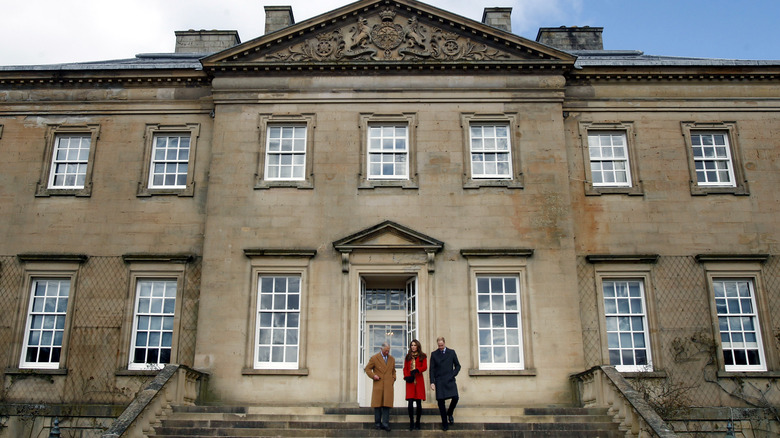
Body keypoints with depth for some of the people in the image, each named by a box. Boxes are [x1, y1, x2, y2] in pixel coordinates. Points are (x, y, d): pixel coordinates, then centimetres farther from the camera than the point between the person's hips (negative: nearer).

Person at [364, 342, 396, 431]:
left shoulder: (392, 359, 15)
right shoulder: (374, 358, 2)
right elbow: (367, 369, 5)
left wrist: (393, 379, 10)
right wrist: (373, 375, -9)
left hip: (388, 386, 2)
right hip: (378, 385, -2)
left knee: (387, 404, -4)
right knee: (377, 405, 1)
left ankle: (385, 423, -2)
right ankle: (378, 423, 10)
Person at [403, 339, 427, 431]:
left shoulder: (422, 356, 9)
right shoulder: (408, 357, 16)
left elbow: (425, 367, -3)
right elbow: (405, 368, 13)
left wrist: (416, 370, -19)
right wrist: (406, 377, -4)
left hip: (419, 381, -1)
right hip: (410, 381, 1)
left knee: (418, 402, -1)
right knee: (410, 402, -8)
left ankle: (417, 423, 9)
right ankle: (411, 423, 0)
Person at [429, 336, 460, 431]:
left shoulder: (451, 352, 9)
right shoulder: (434, 354, 7)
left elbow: (457, 365, 13)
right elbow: (432, 369, 5)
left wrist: (453, 374, -4)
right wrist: (432, 382, -4)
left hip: (450, 380, 0)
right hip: (439, 381, 0)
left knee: (455, 398, -14)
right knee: (441, 402, -3)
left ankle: (449, 413, 16)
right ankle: (444, 423, 8)